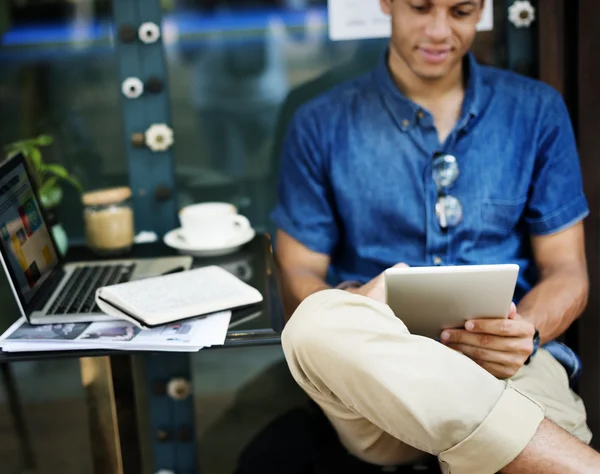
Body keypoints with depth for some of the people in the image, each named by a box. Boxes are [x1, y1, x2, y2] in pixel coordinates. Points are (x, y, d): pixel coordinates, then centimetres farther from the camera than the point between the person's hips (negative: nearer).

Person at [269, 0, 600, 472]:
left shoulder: (536, 110, 12)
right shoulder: (322, 124, 10)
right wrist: (355, 308, -17)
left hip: (506, 362, -3)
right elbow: (297, 276, 7)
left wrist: (527, 330, -12)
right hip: (372, 369, 3)